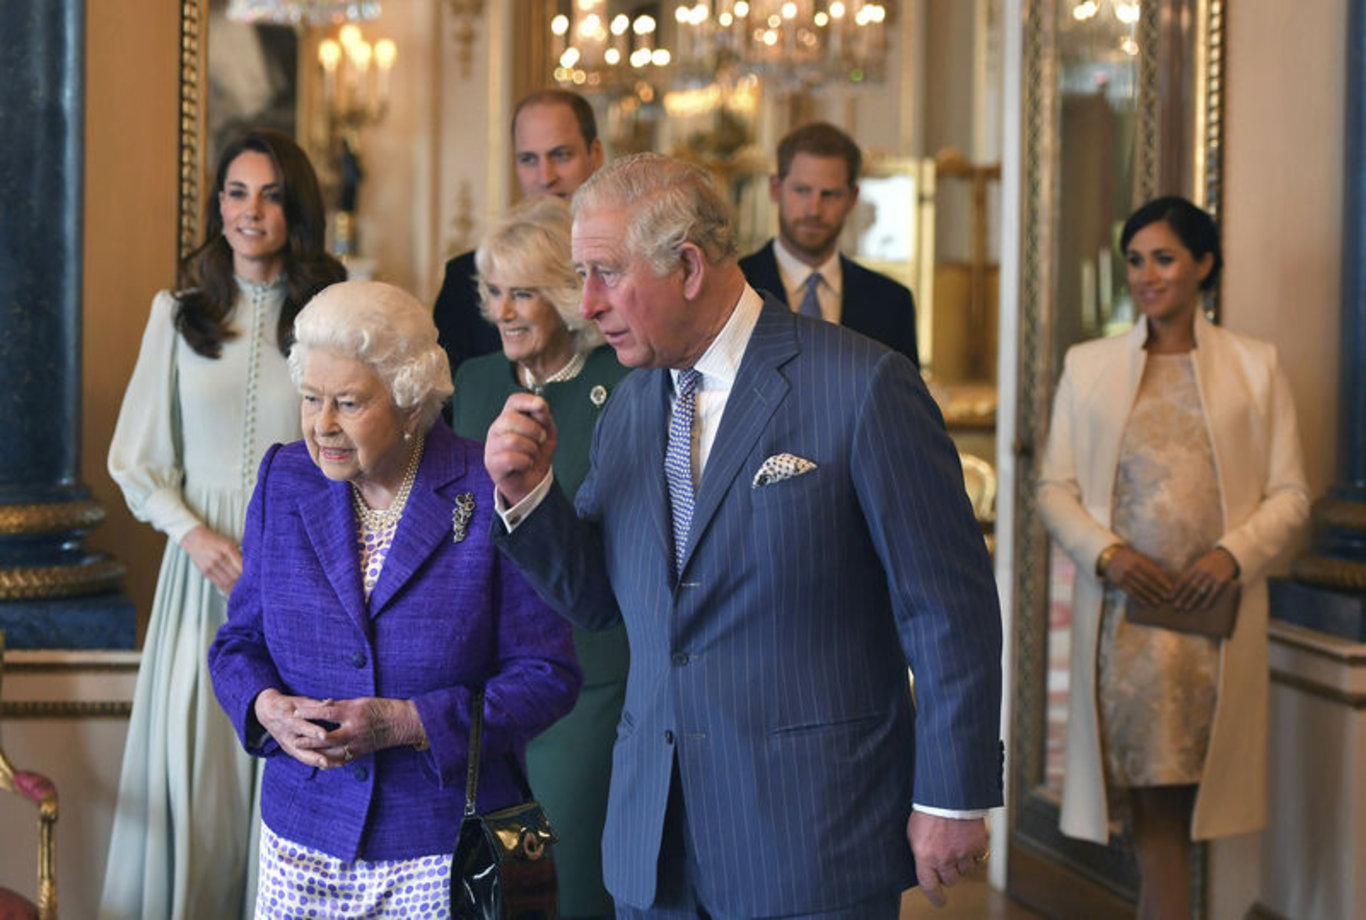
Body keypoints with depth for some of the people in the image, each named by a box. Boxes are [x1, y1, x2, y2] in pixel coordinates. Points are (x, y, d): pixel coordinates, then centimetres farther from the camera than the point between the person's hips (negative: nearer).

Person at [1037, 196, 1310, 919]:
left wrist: (1233, 554, -13)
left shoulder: (1253, 366, 8)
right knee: (1153, 803, 0)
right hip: (1122, 610, 0)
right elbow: (1054, 487, 7)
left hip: (1213, 614, 0)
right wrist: (1106, 553, -10)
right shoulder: (1088, 366, 10)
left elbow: (1289, 494, 5)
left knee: (1175, 796, 3)